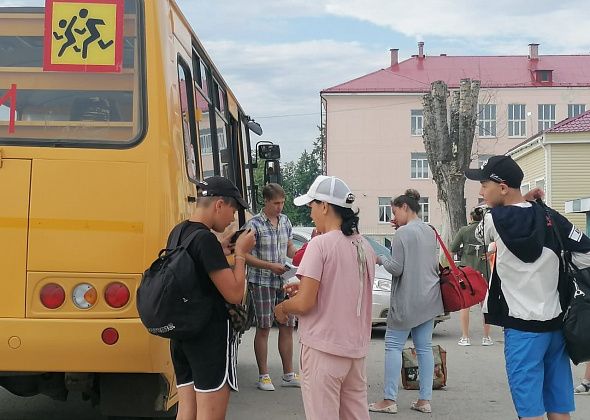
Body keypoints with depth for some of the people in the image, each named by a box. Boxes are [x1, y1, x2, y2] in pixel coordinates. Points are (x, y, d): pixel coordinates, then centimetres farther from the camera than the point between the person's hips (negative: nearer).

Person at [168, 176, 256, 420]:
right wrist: (240, 253, -9)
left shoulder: (177, 233, 9)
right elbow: (234, 294, -21)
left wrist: (222, 249, 13)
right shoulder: (206, 239, -19)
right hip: (210, 336, -9)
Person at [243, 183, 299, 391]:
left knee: (287, 327, 9)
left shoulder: (285, 221, 8)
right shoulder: (254, 224, -10)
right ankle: (263, 376, 11)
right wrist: (271, 266, -19)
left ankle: (288, 374, 18)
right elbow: (245, 255, -12)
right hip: (262, 282, -6)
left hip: (284, 280, 6)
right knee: (263, 328, 2)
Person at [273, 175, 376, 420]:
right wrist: (306, 287, 17)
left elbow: (304, 304, -17)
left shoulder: (321, 244, -14)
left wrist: (282, 307, 3)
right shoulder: (364, 246, 8)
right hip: (357, 347, 7)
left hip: (324, 348, -7)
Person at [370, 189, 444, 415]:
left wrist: (380, 258, 3)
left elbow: (396, 268, -16)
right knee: (424, 347, 8)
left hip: (407, 299, -8)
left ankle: (389, 400, -3)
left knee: (393, 346, -2)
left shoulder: (403, 232, -13)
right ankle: (425, 400, 9)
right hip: (429, 297, 8)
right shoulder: (430, 231, 11)